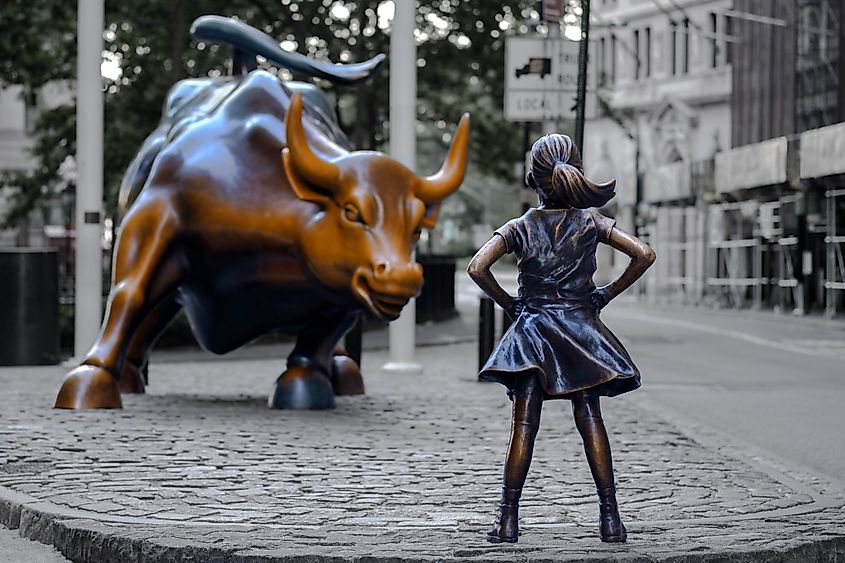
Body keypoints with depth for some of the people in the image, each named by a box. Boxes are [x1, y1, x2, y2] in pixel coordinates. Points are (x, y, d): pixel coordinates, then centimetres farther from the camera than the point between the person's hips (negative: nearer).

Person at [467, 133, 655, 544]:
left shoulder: (520, 228, -3)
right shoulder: (591, 223, -1)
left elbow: (476, 268, -13)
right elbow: (645, 255, -5)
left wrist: (508, 304, 0)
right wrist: (608, 294, 4)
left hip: (533, 330, -1)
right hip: (580, 328, 1)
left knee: (524, 425, 0)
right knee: (590, 420, 3)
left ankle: (508, 518, -2)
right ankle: (610, 516, 1)